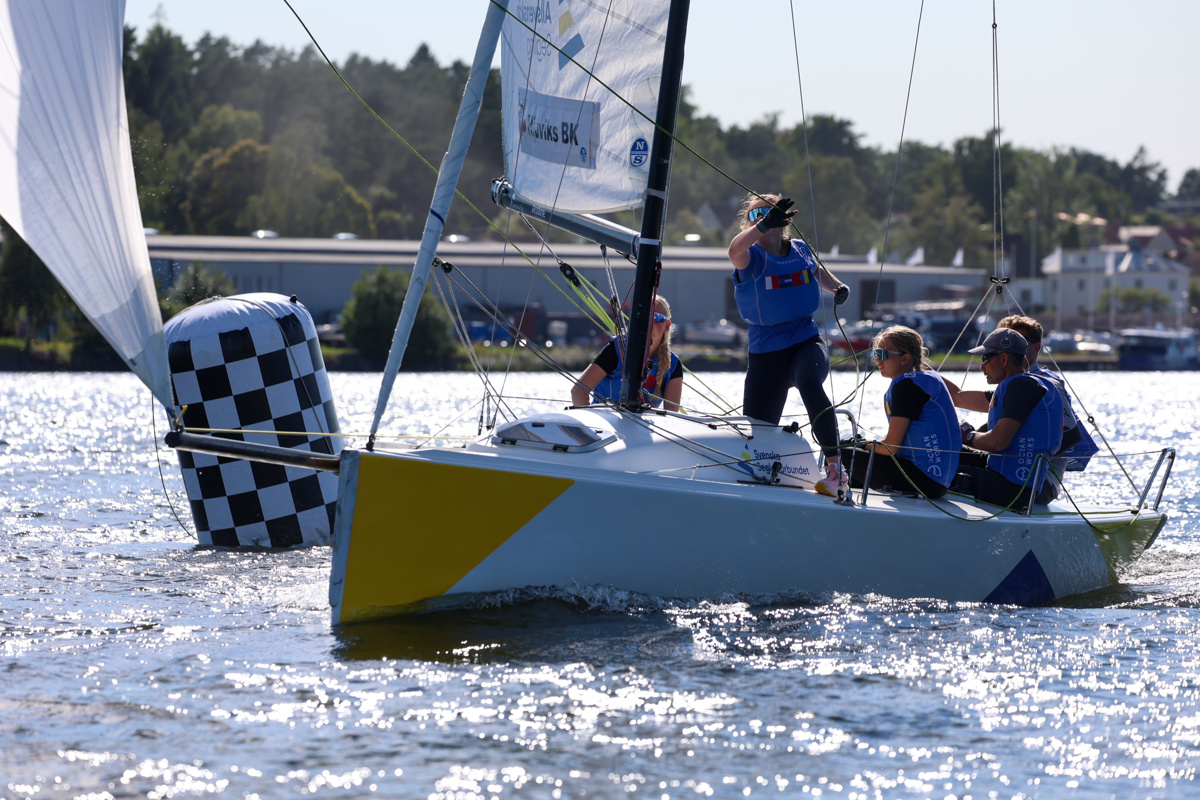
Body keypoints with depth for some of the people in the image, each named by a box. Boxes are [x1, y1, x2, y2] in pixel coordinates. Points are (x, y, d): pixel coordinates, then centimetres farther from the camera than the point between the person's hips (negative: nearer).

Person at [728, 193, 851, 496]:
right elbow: (735, 250, -31)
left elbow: (818, 272, 32)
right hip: (766, 350, 0)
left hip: (806, 341, 0)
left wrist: (838, 287, 10)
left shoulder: (800, 249, 7)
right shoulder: (751, 256, -4)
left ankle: (835, 468, -33)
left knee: (808, 381, -35)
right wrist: (764, 224, -48)